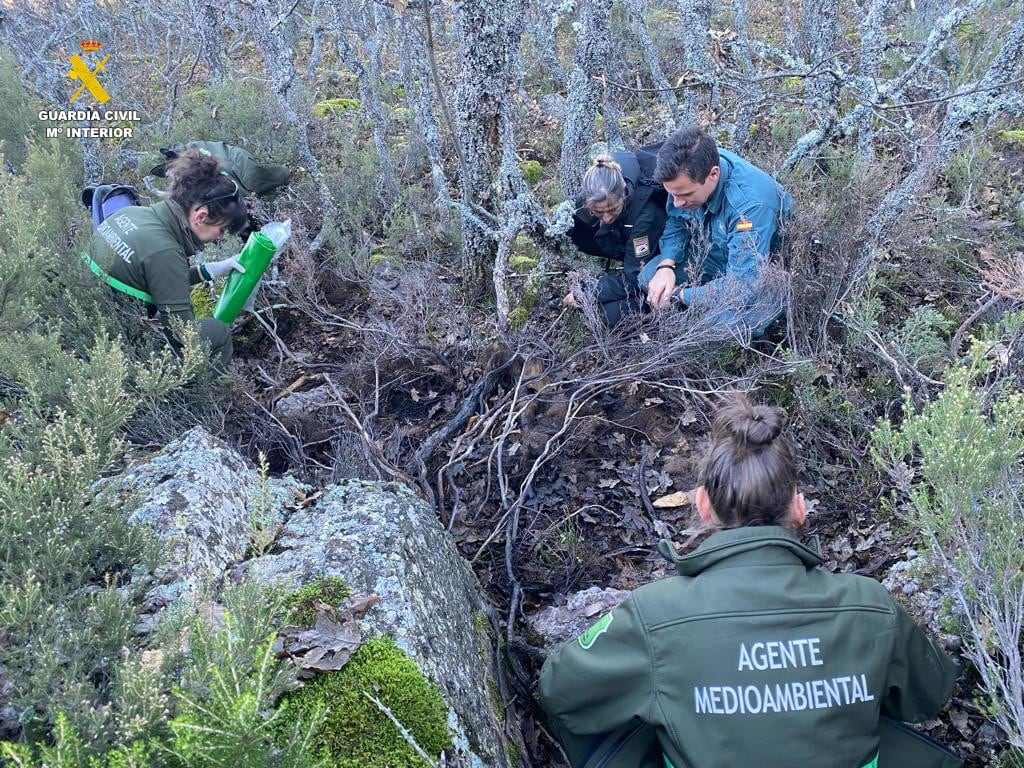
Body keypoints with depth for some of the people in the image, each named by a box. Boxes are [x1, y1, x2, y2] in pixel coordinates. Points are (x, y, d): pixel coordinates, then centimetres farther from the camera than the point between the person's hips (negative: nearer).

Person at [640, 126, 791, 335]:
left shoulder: (750, 205, -39)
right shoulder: (688, 173, -19)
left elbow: (743, 288, -40)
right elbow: (676, 223, 0)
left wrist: (680, 296, -29)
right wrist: (666, 266, -19)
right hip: (715, 254, 6)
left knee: (729, 320, -34)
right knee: (649, 276, -11)